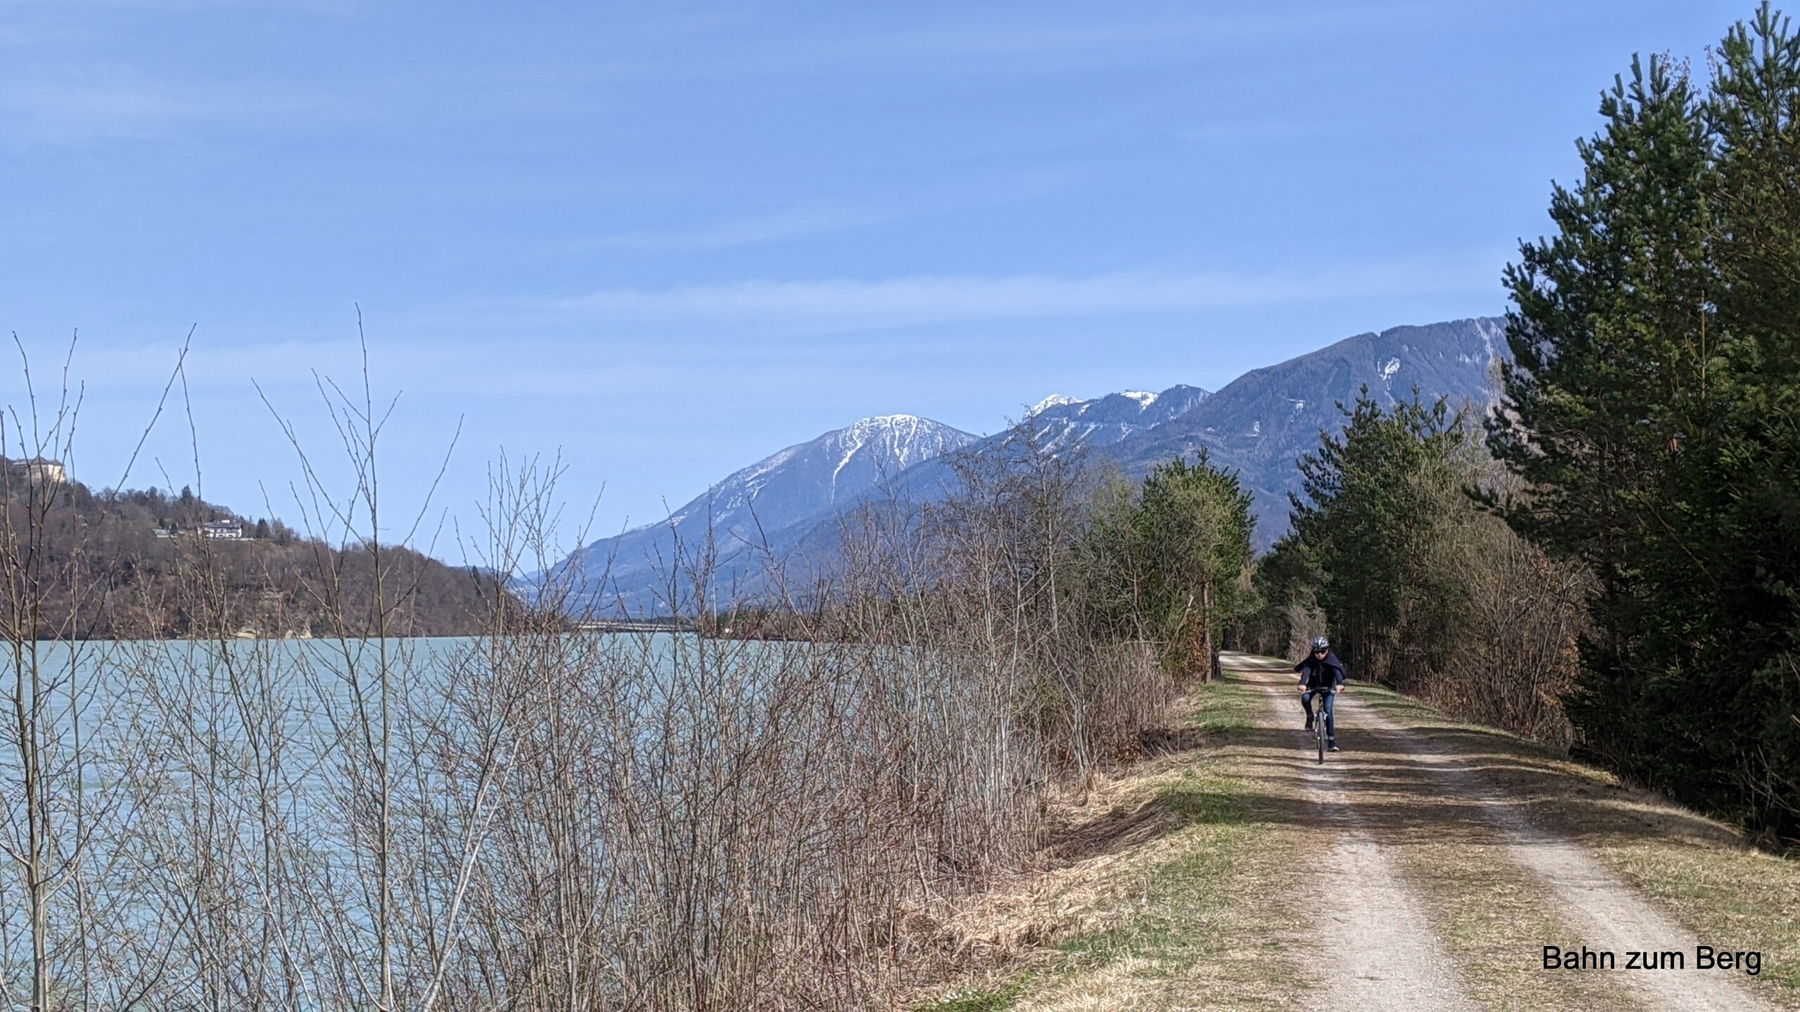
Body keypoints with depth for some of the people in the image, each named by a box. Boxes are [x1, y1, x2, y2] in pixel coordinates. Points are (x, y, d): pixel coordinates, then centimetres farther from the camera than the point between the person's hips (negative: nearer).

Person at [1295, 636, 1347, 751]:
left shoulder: (1331, 659, -24)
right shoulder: (1311, 660, -22)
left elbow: (1337, 671, -40)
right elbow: (1306, 671, -38)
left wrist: (1339, 684, -61)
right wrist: (1302, 684, -59)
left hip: (1328, 686, -1)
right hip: (1313, 685, 1)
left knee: (1328, 710, -14)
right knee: (1305, 698, -31)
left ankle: (1331, 740, -8)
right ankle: (1310, 716, -2)